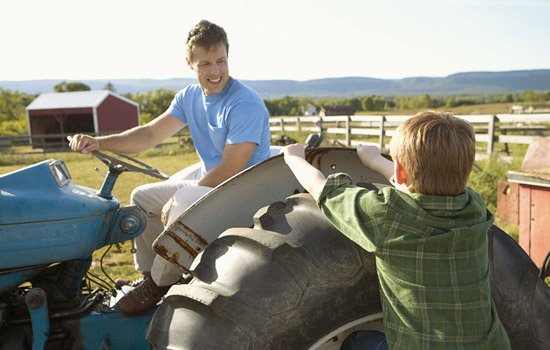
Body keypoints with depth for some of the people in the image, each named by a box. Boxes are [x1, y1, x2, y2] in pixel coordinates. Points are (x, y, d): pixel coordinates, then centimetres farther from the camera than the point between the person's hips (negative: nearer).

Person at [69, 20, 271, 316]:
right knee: (142, 197, 11)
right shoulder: (189, 97, 5)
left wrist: (176, 202, -18)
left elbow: (230, 171, -25)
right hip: (209, 184, 9)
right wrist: (99, 143, -10)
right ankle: (151, 276, 15)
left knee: (179, 206, -33)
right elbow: (152, 134, 5)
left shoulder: (246, 105, -22)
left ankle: (163, 284, -9)